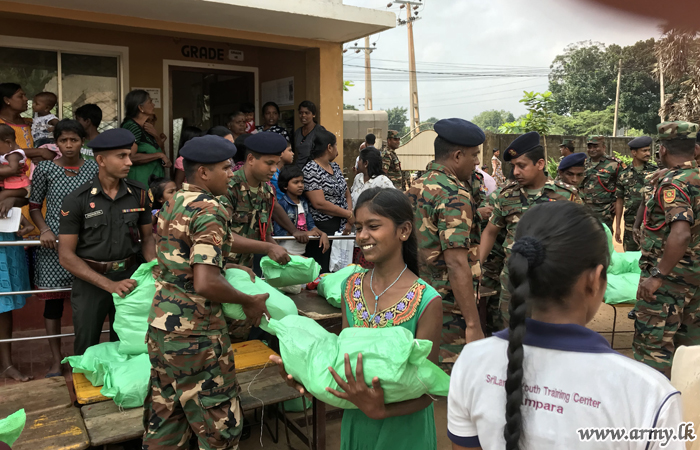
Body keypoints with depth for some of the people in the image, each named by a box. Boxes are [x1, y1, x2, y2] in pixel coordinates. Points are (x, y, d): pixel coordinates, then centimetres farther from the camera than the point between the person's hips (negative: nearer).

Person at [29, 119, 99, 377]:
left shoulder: (94, 169, 1)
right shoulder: (45, 169, -1)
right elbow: (34, 205, 5)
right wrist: (45, 230, -10)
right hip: (53, 243, 0)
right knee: (53, 300, 5)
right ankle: (56, 359, 18)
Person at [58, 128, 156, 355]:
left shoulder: (139, 193, -3)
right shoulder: (76, 200, -11)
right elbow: (66, 256, -10)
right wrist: (109, 284, -19)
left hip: (129, 276, 2)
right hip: (90, 280, -2)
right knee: (87, 351, 12)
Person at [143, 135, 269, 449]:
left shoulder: (173, 203, 8)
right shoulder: (209, 210, -19)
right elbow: (205, 284, -28)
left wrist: (229, 267, 18)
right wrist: (249, 302, -14)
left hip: (161, 325, 9)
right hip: (194, 334, -9)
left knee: (164, 420, 20)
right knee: (220, 424, 7)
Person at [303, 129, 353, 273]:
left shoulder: (335, 167, 14)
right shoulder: (310, 170, -10)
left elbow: (347, 195, 15)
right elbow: (319, 203, -18)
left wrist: (349, 221, -2)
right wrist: (349, 215, -10)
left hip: (342, 228, 7)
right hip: (323, 229, -7)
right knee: (323, 272, -2)